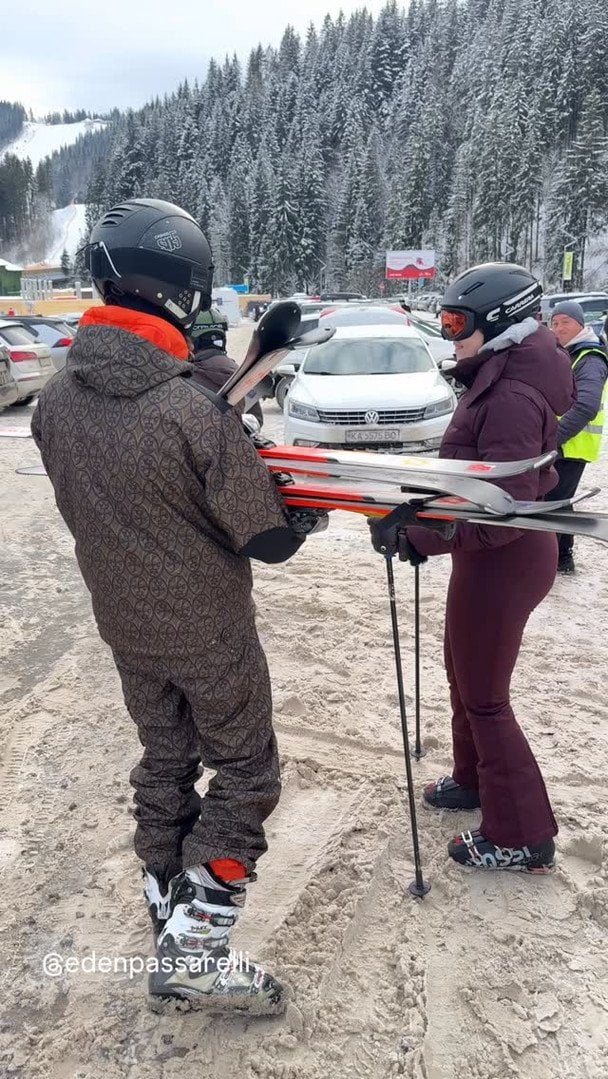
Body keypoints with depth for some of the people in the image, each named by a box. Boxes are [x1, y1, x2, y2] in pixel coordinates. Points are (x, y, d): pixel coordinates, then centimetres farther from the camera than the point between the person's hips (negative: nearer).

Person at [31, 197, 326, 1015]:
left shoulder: (54, 400, -9)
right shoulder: (194, 413, -28)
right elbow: (271, 538, -19)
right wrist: (309, 512, 3)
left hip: (125, 626, 6)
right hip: (209, 633, -6)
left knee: (165, 763, 24)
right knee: (245, 776, 13)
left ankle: (167, 910, 40)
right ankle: (195, 950, 15)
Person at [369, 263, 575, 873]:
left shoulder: (513, 397, -25)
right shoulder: (500, 378, 6)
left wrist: (413, 537, -30)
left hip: (502, 561, -10)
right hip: (495, 554, 10)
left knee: (483, 697, 3)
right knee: (464, 674, 24)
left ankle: (523, 838, 18)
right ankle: (475, 780, 44)